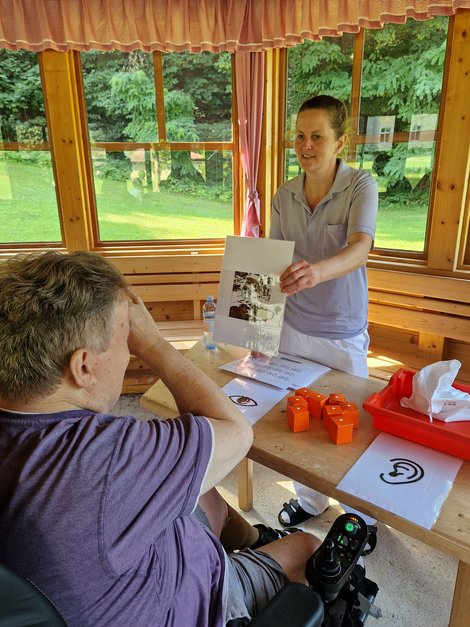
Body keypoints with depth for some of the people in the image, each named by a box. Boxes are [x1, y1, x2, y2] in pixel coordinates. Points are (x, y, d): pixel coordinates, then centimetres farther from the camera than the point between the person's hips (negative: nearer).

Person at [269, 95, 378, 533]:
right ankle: (309, 499, 40)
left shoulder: (360, 186, -11)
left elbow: (359, 250, -27)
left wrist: (317, 271, -48)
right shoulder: (284, 196, 2)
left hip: (343, 335, -3)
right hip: (292, 329, 4)